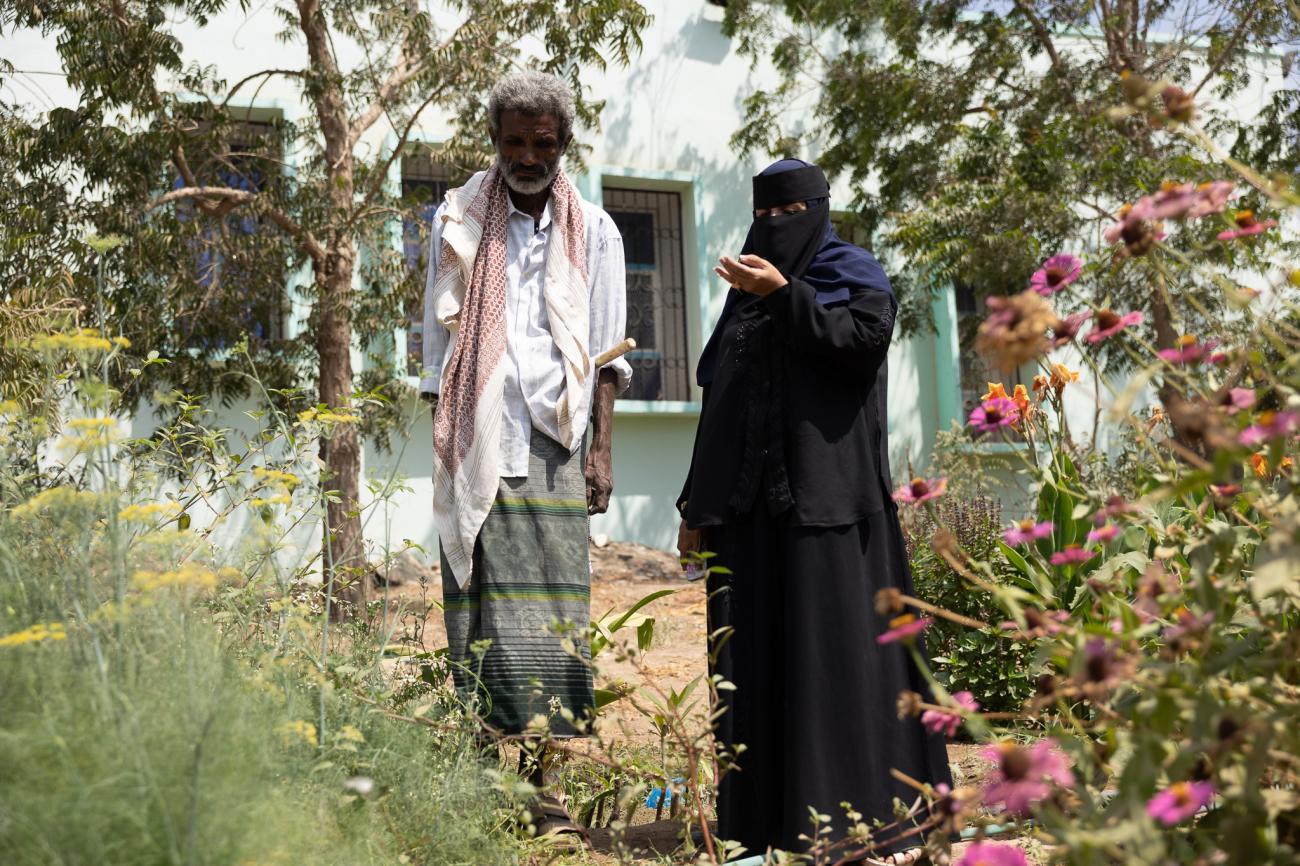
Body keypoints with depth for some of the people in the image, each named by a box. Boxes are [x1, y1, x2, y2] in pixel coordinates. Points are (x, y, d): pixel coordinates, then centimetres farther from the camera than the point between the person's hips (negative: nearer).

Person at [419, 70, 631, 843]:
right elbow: (439, 341, 10)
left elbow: (606, 349, 9)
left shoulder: (593, 231, 11)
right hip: (478, 442, 0)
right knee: (479, 601, -3)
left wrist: (602, 447, 0)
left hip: (554, 440, 0)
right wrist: (442, 442, 3)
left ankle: (552, 784, -1)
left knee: (552, 607, -4)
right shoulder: (460, 222, 10)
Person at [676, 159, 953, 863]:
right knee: (757, 651, 3)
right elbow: (718, 403, 18)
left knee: (840, 640, -9)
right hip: (749, 501, 5)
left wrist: (785, 294, -19)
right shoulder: (745, 293, 21)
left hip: (826, 490, -5)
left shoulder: (853, 271, 8)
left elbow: (867, 336, -14)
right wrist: (698, 504, 14)